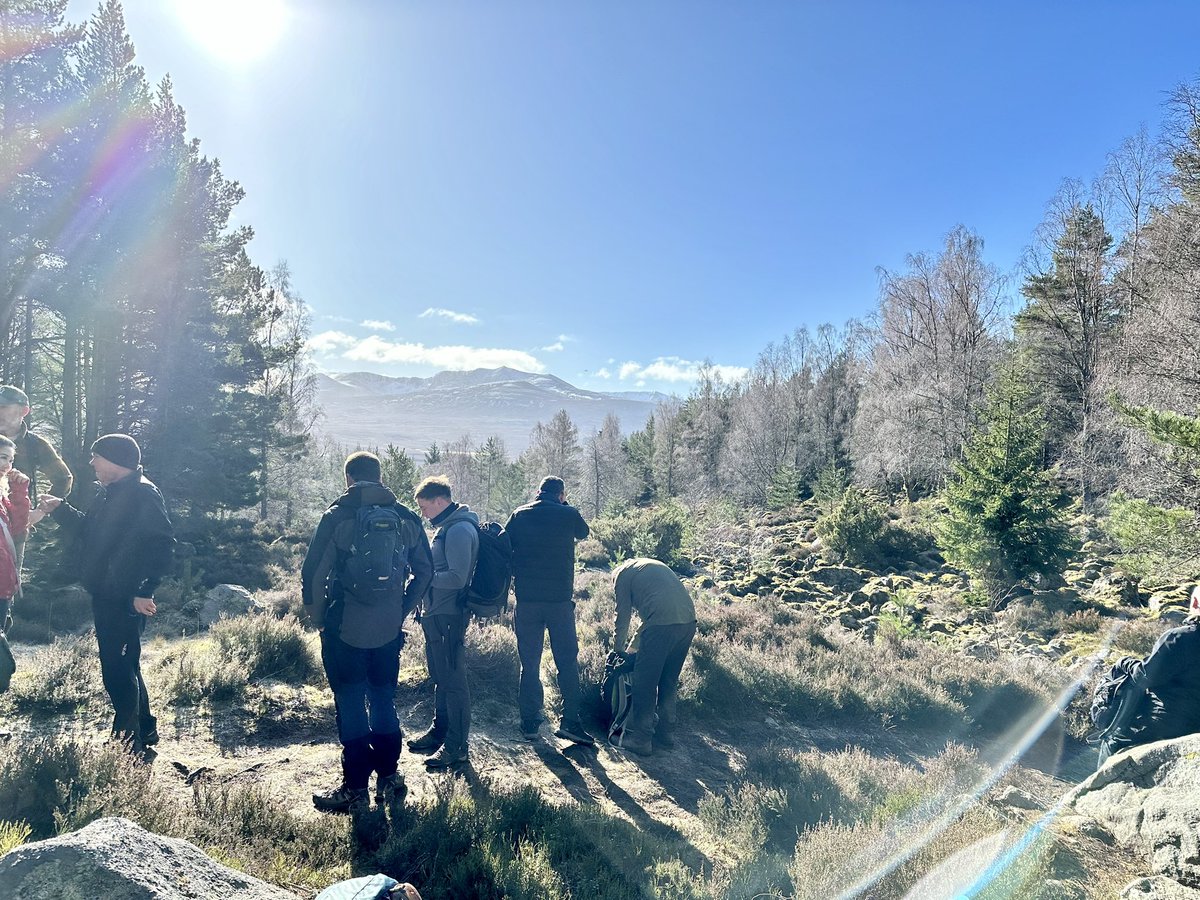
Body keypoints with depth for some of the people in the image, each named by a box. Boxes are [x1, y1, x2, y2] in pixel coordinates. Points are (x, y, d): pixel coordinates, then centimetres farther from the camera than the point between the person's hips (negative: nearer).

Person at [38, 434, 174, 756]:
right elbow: (88, 532, 29)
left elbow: (162, 544, -24)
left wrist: (143, 591, -29)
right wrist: (60, 510, 18)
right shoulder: (110, 493, 15)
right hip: (106, 597, 11)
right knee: (125, 667, 19)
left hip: (127, 601, -11)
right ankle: (144, 729, 33)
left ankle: (127, 742, 6)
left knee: (118, 671, -5)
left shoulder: (143, 494, -17)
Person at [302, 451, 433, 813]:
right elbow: (425, 572, 7)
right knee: (384, 702, 17)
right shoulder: (406, 518, 3)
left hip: (345, 630, -3)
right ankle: (389, 779, 24)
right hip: (390, 631, 4)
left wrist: (318, 617, 4)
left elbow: (312, 573, -10)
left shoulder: (337, 517, -9)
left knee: (350, 707, 7)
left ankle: (355, 789, 14)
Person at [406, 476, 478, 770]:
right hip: (436, 614, 10)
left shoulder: (459, 530, -19)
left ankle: (457, 745, 7)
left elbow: (457, 578, -25)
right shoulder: (447, 527, 14)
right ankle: (440, 730, 34)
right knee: (440, 677, 20)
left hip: (449, 616, -10)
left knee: (453, 680, -2)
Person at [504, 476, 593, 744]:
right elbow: (583, 532, 18)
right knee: (568, 662, 8)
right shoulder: (568, 514, -3)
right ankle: (570, 721, 3)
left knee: (529, 663, 11)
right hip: (560, 599, -2)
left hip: (527, 599, 2)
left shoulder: (519, 515, 3)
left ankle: (530, 723, 15)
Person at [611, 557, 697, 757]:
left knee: (645, 684, 6)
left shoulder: (622, 573, 12)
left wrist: (617, 648, 27)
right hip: (688, 621, 7)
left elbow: (623, 616, 12)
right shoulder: (654, 566, 32)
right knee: (669, 682, 20)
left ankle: (640, 740, 12)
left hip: (663, 624, -7)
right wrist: (634, 644, 39)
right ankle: (666, 735, 28)